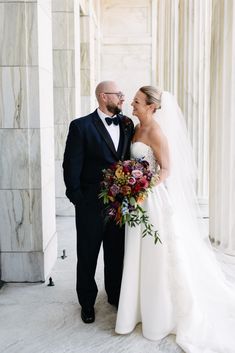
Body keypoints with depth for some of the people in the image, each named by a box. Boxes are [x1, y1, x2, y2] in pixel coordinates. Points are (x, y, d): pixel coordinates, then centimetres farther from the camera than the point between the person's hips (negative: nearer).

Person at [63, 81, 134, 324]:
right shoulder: (81, 126, -10)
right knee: (88, 256, 12)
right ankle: (87, 303, 32)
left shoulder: (127, 125, 4)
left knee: (117, 254, 18)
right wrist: (77, 199, -11)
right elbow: (71, 166, -10)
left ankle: (115, 296, 39)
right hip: (91, 205, -4)